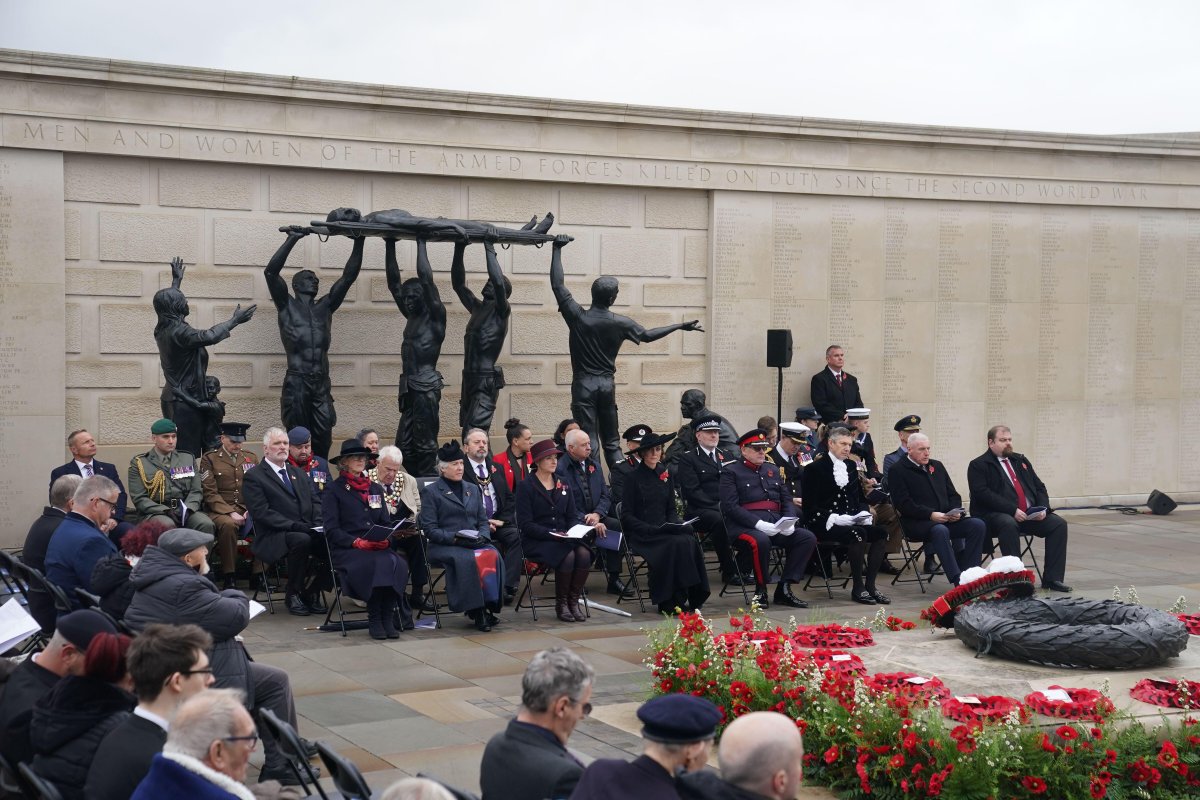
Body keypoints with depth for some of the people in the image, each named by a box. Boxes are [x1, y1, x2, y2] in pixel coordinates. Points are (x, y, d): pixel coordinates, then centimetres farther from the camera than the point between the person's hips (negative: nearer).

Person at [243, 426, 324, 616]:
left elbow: (315, 501, 18)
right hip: (274, 536, -5)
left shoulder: (298, 474, 24)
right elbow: (261, 513, -9)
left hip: (307, 530, 5)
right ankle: (293, 594, -15)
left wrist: (318, 524, -4)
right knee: (302, 540, -36)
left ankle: (312, 592, -7)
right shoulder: (254, 477, 2)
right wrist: (294, 526, -18)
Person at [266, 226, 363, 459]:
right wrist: (292, 239, -8)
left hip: (322, 385, 4)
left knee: (322, 441, 0)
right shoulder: (287, 305, 8)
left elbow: (348, 276, 16)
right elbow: (271, 272, -5)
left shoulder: (325, 307, 20)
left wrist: (358, 242, 9)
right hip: (296, 384, -4)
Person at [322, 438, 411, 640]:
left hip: (378, 547, 4)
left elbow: (386, 522, 19)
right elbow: (331, 530, -2)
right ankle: (374, 620, -22)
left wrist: (385, 538, -5)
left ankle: (388, 619, -23)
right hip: (346, 549, -4)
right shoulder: (335, 490, 5)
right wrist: (357, 542, -16)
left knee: (397, 563, -29)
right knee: (375, 564, -35)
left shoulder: (375, 488, 23)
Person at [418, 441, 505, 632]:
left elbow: (483, 521, 20)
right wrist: (454, 537, -15)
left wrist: (482, 536, -3)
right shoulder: (431, 492, 7)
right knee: (468, 559, -36)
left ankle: (489, 604, -27)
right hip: (444, 546, -4)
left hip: (475, 543, 4)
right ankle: (476, 609, -30)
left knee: (493, 555, -29)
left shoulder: (473, 489, 23)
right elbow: (430, 529, -2)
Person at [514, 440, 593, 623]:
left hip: (564, 537, 5)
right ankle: (561, 604, -14)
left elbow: (572, 515, 16)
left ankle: (574, 601, -13)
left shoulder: (563, 485, 16)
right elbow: (525, 524, -9)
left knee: (584, 553, -27)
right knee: (568, 556, -33)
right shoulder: (526, 487, -2)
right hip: (536, 541, -5)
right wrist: (551, 533, -19)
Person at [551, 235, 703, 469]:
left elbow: (557, 284, -4)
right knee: (611, 442, 11)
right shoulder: (619, 323, -2)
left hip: (584, 384, -2)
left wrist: (557, 250, 4)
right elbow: (647, 335, 11)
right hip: (607, 384, 2)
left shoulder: (578, 317, -8)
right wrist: (681, 326, 22)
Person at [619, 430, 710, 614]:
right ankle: (670, 603, -23)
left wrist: (674, 523, -2)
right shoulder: (634, 477, -2)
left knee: (690, 540, -26)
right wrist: (651, 529, -17)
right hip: (641, 535, -5)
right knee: (677, 543, -31)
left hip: (664, 530, 5)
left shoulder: (666, 475, 15)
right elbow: (627, 517, -5)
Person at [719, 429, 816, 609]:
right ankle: (760, 591, -16)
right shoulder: (731, 472, 2)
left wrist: (789, 521, -5)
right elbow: (730, 506, -10)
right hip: (745, 526, -6)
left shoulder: (773, 470, 22)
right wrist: (758, 523, -21)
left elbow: (787, 499, 18)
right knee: (761, 540, -38)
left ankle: (784, 589, -10)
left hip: (775, 524, 6)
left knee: (808, 538, -13)